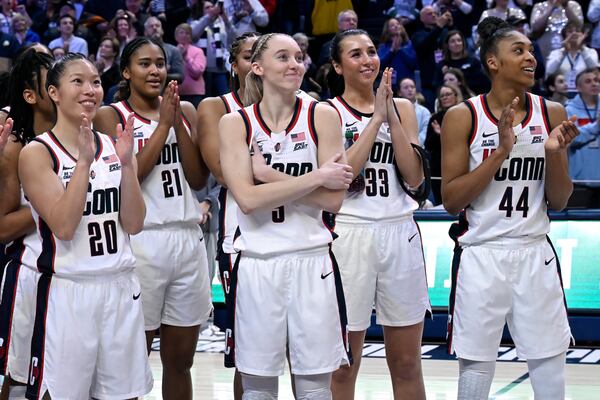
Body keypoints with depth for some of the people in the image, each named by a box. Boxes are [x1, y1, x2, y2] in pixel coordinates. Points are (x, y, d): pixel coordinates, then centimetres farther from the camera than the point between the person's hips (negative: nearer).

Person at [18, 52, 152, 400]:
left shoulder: (114, 146, 8)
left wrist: (126, 163, -10)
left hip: (121, 288, 5)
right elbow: (63, 226, -16)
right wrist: (84, 161, -20)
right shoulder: (37, 153, -6)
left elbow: (133, 224, 1)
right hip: (68, 293, -5)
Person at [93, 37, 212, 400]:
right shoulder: (111, 116, -1)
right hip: (140, 243, -4)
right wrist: (162, 125, -12)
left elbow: (198, 179, 3)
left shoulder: (185, 111, 11)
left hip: (187, 240, 4)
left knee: (180, 359, 10)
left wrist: (178, 123, -7)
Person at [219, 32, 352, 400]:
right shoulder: (235, 123, 0)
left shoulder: (322, 116, 1)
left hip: (312, 262, 0)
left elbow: (333, 200, -6)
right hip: (257, 266, 0)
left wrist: (271, 175, -13)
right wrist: (318, 177, -13)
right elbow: (248, 199, -12)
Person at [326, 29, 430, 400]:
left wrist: (392, 117, -7)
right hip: (349, 234, -3)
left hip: (400, 234, 3)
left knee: (407, 364, 8)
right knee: (343, 366, 4)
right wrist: (376, 118, -14)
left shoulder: (402, 108, 10)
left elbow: (415, 178, 0)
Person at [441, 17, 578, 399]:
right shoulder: (463, 117, -5)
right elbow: (451, 200, -9)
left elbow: (559, 202, 6)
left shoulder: (552, 114, 3)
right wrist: (501, 152, -18)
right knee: (476, 367, 5)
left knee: (551, 368, 4)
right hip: (481, 256, -2)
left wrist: (553, 153, -13)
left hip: (536, 254, 3)